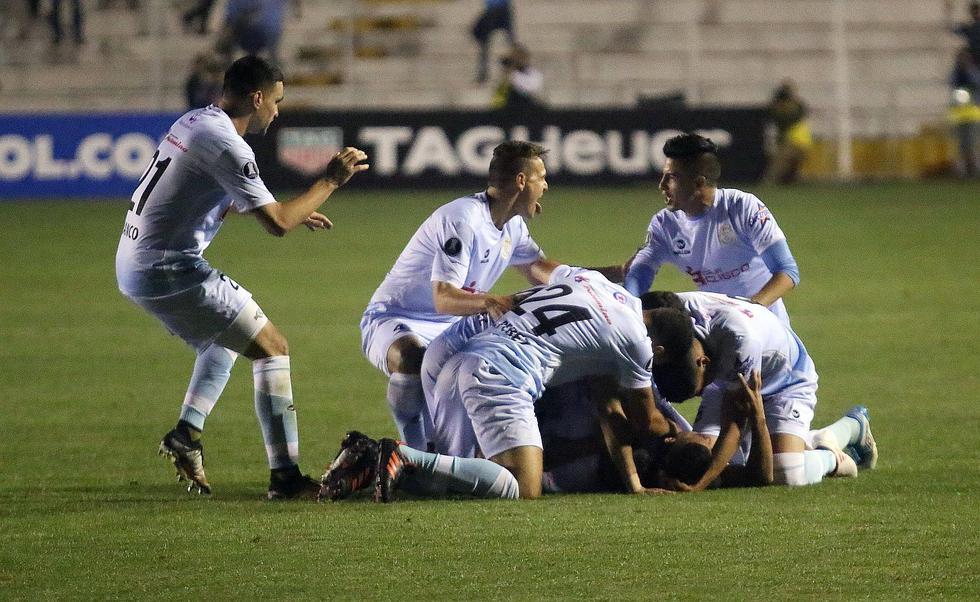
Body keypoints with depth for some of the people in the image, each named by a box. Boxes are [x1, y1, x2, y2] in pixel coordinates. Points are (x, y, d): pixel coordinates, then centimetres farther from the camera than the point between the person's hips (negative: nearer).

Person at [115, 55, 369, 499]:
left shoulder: (195, 122, 12)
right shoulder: (226, 146, -18)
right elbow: (277, 224, -19)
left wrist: (294, 212, 26)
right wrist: (331, 181, -7)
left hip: (133, 265, 10)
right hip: (168, 269, -10)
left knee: (222, 340, 31)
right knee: (272, 348, -4)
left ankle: (186, 433, 18)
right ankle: (284, 475, -7)